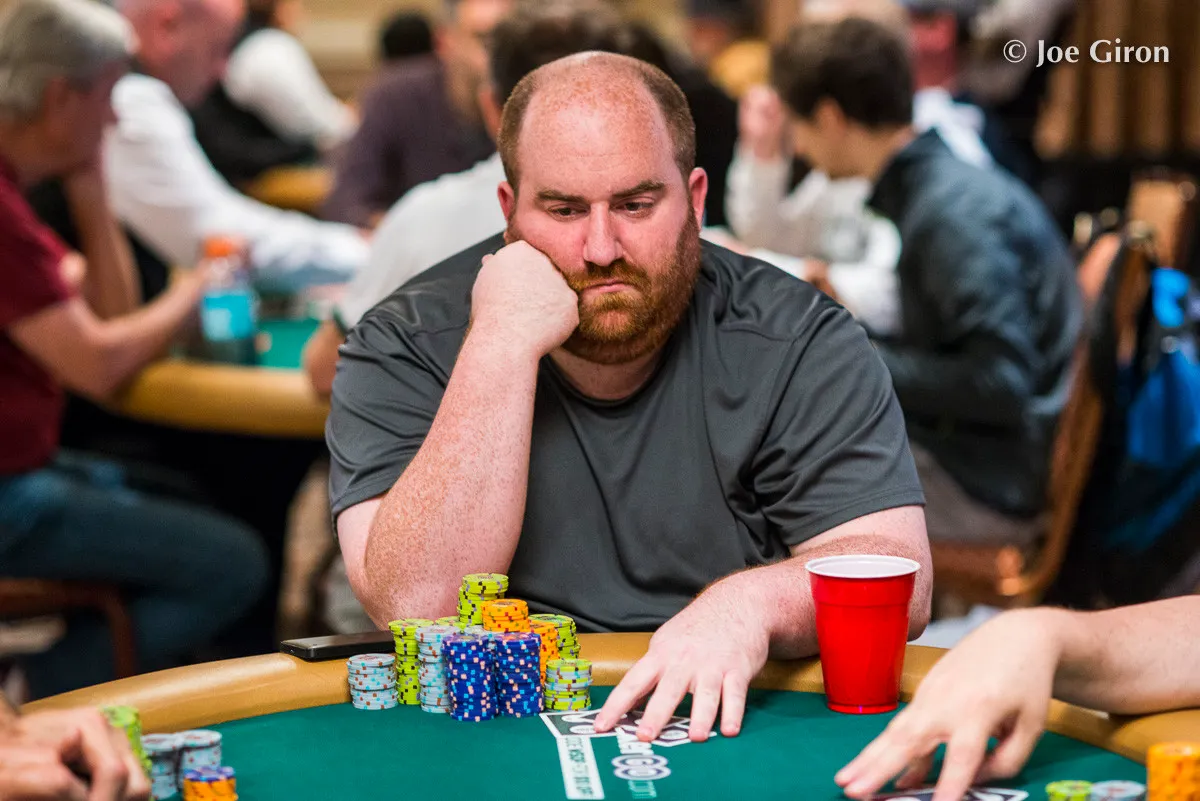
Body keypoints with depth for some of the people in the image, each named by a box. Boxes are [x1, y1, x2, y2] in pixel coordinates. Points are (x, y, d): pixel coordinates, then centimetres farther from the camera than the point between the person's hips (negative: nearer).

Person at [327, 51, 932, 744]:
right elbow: (416, 607, -17)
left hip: (747, 722, 3)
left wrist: (753, 603, -32)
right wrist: (503, 345, -21)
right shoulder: (404, 347, -5)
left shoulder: (800, 346, -5)